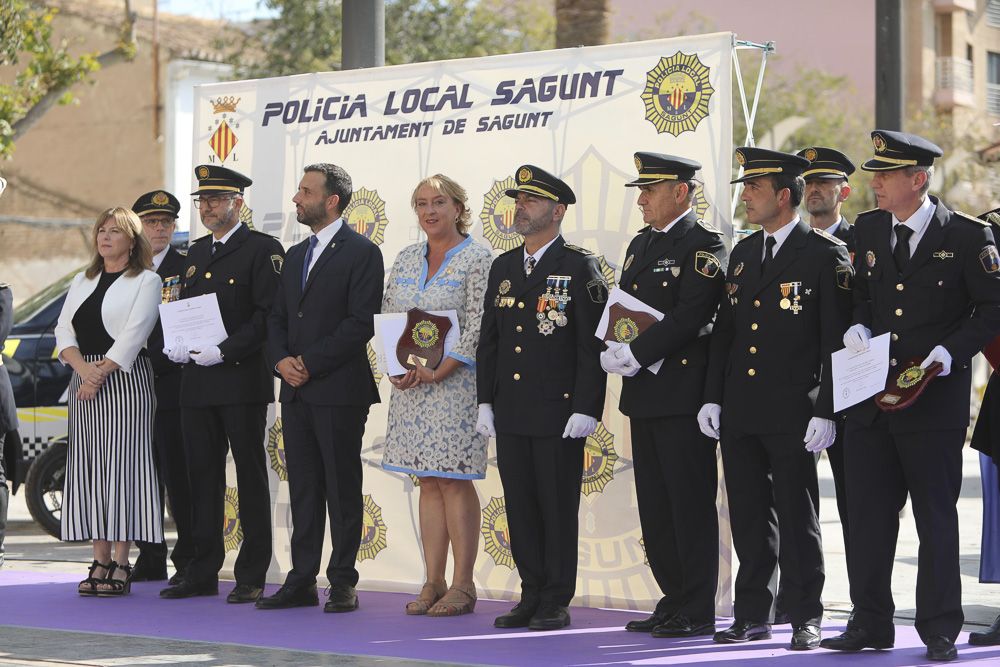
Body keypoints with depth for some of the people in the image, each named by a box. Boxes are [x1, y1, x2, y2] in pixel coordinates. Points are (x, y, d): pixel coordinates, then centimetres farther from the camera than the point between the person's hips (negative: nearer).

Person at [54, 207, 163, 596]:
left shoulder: (146, 281, 2)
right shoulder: (82, 282, 19)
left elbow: (133, 334, -9)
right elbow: (64, 329, 9)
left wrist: (102, 373, -16)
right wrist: (82, 367, -9)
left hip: (125, 380, -6)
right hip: (84, 379, 6)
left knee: (120, 463, -10)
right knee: (88, 466, 2)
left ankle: (120, 566, -10)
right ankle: (100, 561, 5)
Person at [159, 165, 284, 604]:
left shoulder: (263, 250, -4)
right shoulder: (196, 253, 18)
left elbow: (268, 316, -12)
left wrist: (224, 351, -19)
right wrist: (174, 345, 1)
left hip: (242, 381, -7)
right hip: (197, 384, 7)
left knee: (250, 476, -1)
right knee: (202, 476, 8)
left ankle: (252, 577, 2)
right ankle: (202, 573, 14)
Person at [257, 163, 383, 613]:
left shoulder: (361, 252, -7)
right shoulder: (297, 255, 18)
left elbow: (361, 322, -14)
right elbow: (277, 318, 18)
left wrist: (310, 364, -15)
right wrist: (281, 360, -2)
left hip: (339, 390, -7)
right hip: (296, 392, 7)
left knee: (342, 488, -2)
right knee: (303, 489, 9)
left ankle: (343, 582, 3)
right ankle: (302, 581, 12)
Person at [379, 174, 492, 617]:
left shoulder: (477, 260, -5)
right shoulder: (406, 259, 13)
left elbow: (476, 328, -12)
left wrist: (439, 371, -18)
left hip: (454, 383, -6)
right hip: (409, 385, 6)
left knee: (454, 480, -5)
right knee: (429, 482, 7)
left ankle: (462, 585, 0)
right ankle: (433, 583, 10)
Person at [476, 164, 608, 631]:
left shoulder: (579, 268, -4)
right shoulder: (503, 267, 14)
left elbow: (593, 344, -9)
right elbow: (488, 341, 16)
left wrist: (586, 409, -14)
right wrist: (485, 401, 9)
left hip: (559, 412, -6)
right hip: (510, 413, 6)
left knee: (558, 506, -1)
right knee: (520, 506, 8)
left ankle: (556, 602, 6)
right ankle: (531, 596, 16)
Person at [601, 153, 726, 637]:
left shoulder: (704, 244, -9)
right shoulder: (640, 244, 18)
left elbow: (688, 317, -18)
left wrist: (634, 355, -18)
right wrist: (612, 352, -2)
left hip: (684, 393, -8)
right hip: (644, 396, 9)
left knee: (690, 504, -4)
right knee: (655, 507, 11)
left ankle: (697, 611, 1)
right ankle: (674, 601, 19)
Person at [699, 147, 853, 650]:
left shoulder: (825, 255, -5)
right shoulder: (742, 254, 14)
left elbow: (836, 341, -9)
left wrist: (825, 412, -14)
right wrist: (712, 398, 10)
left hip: (791, 412, -6)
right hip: (739, 412, 6)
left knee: (797, 518, 0)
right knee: (749, 516, 10)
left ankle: (805, 619, 8)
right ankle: (753, 615, 17)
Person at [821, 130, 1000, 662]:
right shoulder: (867, 230, 9)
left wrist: (950, 351, -15)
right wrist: (856, 328, 0)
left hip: (934, 398, -5)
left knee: (936, 516, 1)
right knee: (867, 513, 6)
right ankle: (870, 623, 15)